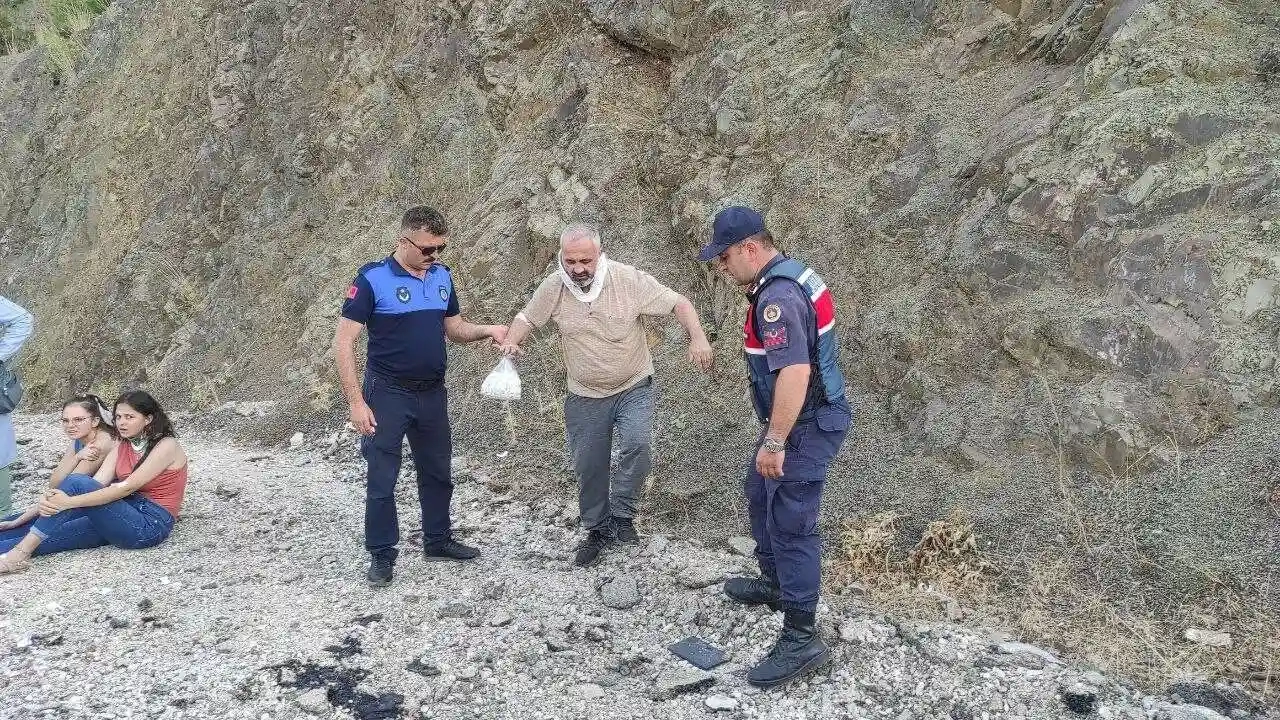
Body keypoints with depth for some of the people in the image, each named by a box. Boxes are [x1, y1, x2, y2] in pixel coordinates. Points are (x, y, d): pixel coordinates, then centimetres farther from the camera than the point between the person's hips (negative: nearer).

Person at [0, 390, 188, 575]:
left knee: (76, 483, -21)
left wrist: (70, 502, -25)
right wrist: (52, 500, -19)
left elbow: (127, 487, -19)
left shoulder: (167, 446, -8)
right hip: (127, 516, 7)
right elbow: (96, 484, -1)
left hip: (150, 525, -7)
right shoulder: (122, 448, 14)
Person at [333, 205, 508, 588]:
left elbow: (454, 329, 13)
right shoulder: (373, 279, -15)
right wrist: (356, 401, -20)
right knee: (383, 479, 3)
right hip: (387, 394, -6)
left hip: (432, 393, 6)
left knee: (437, 471, 16)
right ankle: (382, 554, 18)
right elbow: (343, 341, -16)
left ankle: (437, 541, 33)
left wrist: (486, 331, -8)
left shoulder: (442, 277, 2)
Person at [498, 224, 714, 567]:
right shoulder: (554, 287, -11)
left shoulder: (629, 279, -19)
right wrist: (511, 342, -17)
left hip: (634, 388, -3)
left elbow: (678, 303, -15)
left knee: (636, 445, -26)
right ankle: (598, 529, 32)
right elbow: (527, 317, 4)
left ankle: (621, 514, -3)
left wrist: (698, 338, -32)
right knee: (588, 468, 10)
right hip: (585, 396, 3)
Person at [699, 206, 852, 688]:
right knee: (762, 494, 25)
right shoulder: (789, 276, 9)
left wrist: (774, 442, -28)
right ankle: (775, 584, 42)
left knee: (790, 525, -5)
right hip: (804, 419, 11)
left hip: (805, 428, -11)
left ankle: (801, 639, 4)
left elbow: (794, 373, -33)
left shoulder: (777, 297, -25)